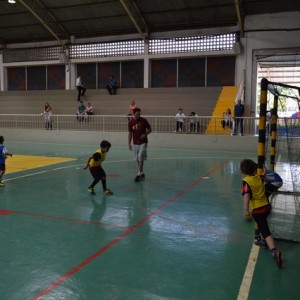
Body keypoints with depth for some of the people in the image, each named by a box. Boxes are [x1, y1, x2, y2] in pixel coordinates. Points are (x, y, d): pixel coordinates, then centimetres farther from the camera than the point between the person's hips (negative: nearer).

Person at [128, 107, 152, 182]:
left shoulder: (144, 120, -8)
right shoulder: (130, 122, -1)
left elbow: (149, 129, 1)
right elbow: (130, 133, 5)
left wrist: (145, 134, -18)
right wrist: (129, 143, 0)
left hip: (143, 143, -4)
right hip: (135, 143, 4)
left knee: (141, 158, -11)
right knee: (138, 159, 9)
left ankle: (139, 174, -10)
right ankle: (142, 173, 22)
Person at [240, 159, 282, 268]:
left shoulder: (246, 181, -15)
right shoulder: (259, 178, 3)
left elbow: (246, 196, -28)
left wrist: (245, 210, -30)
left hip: (257, 210, -7)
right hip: (266, 206, 7)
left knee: (265, 231, -10)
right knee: (262, 224, 34)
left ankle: (274, 251, -26)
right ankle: (263, 240, 48)